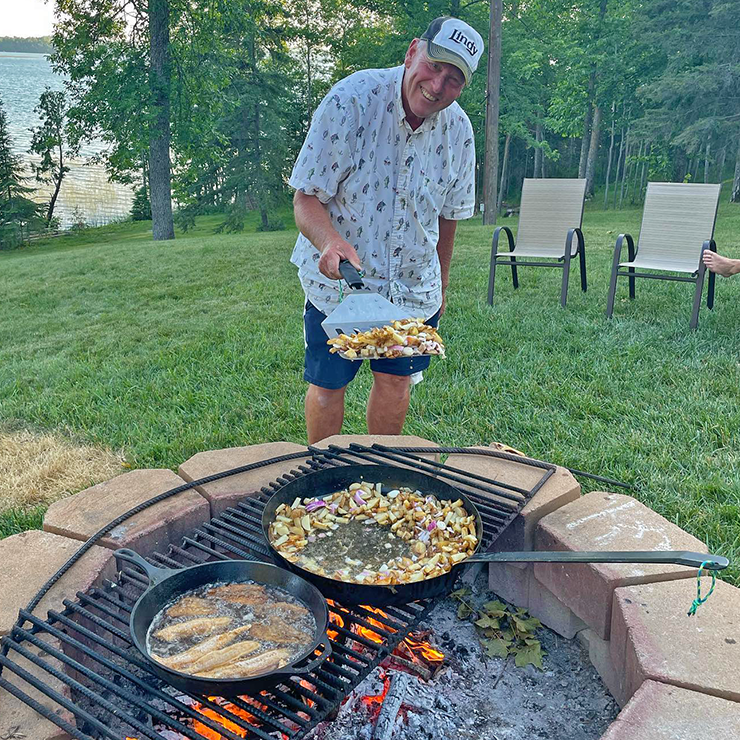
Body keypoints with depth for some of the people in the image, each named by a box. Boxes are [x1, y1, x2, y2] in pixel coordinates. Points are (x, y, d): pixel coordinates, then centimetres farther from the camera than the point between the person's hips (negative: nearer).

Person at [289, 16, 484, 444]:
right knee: (328, 384, 5)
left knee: (396, 381, 12)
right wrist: (332, 242, -41)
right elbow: (306, 198, -20)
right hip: (338, 279, -3)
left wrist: (441, 283, 17)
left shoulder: (458, 129, -5)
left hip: (414, 286, 4)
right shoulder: (350, 101, -19)